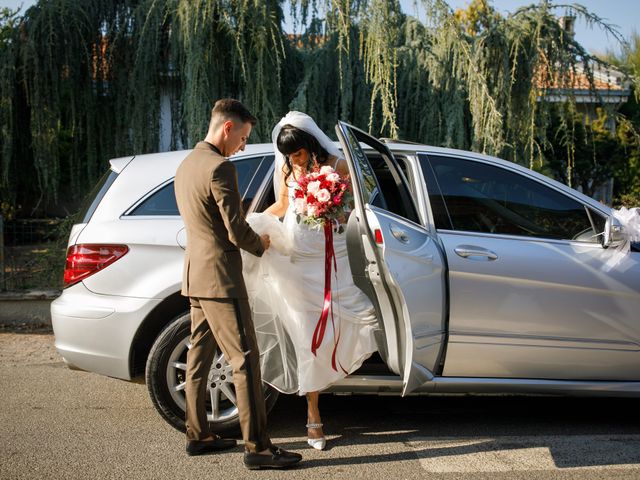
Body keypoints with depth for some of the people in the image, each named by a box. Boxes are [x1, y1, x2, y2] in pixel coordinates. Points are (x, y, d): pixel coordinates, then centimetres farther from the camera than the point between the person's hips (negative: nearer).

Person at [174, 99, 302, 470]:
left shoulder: (186, 165, 13)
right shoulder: (220, 168, -18)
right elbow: (237, 231, -18)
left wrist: (249, 237, 15)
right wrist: (261, 244, 2)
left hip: (194, 276, 10)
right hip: (220, 277, -10)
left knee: (200, 356, 15)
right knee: (245, 360, -6)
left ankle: (198, 435, 24)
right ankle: (258, 447, -2)